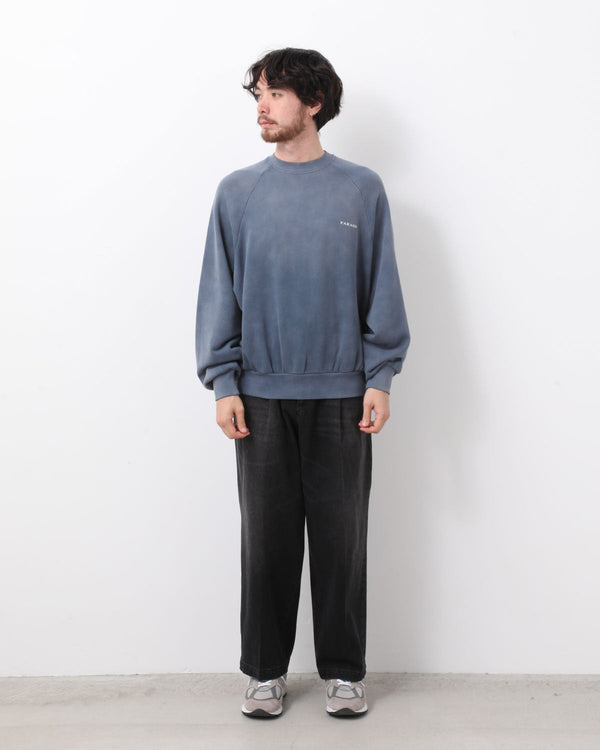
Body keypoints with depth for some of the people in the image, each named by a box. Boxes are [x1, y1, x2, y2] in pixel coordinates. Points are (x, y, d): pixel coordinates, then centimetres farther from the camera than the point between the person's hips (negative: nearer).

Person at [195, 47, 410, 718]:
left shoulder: (361, 190, 3)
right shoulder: (237, 193, 5)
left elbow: (381, 291, 3)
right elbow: (219, 293, 5)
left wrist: (380, 379, -3)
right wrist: (223, 383, -2)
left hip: (341, 396, -1)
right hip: (261, 395, 1)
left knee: (341, 538, 6)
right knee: (267, 537, 7)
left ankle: (343, 669, 21)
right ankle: (266, 669, 22)